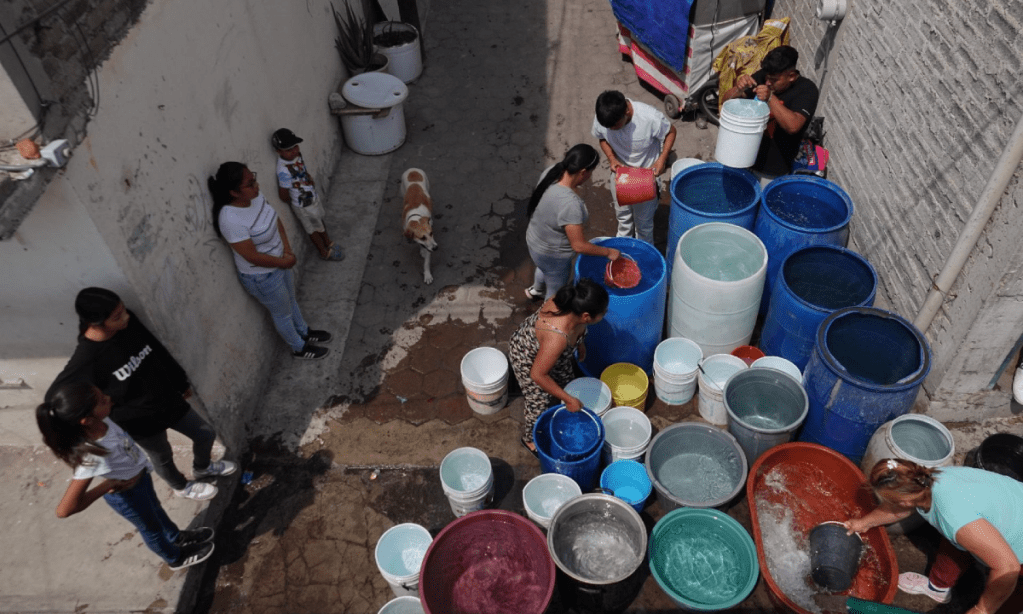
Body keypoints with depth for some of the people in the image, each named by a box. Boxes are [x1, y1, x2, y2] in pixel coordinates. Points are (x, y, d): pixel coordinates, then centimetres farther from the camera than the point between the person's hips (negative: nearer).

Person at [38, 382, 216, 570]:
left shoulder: (101, 420, -28)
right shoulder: (93, 456, -46)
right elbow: (64, 510, -44)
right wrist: (108, 485, -34)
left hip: (140, 473, 6)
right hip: (127, 494, -6)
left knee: (156, 509, 33)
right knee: (151, 527, 25)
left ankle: (178, 537, 63)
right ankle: (176, 557, 54)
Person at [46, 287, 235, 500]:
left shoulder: (128, 321, -17)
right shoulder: (86, 360, -33)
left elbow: (159, 351, 0)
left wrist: (181, 382, 12)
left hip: (170, 400, 5)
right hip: (142, 423, -5)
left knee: (206, 434, 21)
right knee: (163, 458, 22)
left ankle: (202, 468, 55)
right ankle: (181, 486, 56)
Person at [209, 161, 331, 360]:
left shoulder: (254, 195, -14)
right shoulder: (231, 220, -37)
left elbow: (275, 220, 2)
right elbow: (253, 257, -29)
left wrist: (287, 250, -8)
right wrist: (284, 262, -16)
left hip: (279, 262, 7)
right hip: (262, 277, -7)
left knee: (291, 300, 30)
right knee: (283, 314, 18)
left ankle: (304, 332, 56)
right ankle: (299, 348, 43)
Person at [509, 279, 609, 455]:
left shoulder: (572, 302, -28)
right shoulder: (557, 338, -47)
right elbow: (538, 375, -33)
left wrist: (579, 341, 13)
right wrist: (568, 400, -23)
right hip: (528, 359, -7)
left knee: (565, 378, 26)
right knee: (540, 401, 13)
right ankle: (530, 438, 44)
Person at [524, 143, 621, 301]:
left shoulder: (551, 173, -17)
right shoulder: (569, 203, -41)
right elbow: (579, 246, -33)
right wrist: (608, 252, -19)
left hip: (535, 240, 9)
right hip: (552, 255, -9)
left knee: (546, 269, 41)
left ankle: (536, 290, 72)